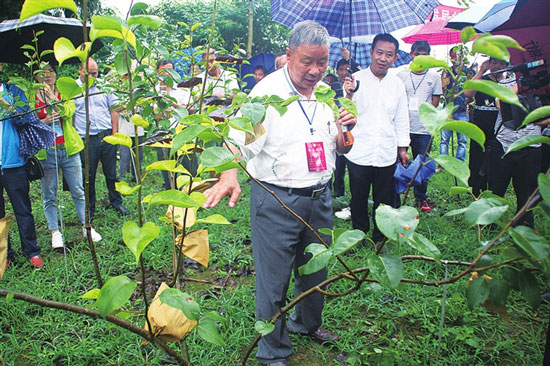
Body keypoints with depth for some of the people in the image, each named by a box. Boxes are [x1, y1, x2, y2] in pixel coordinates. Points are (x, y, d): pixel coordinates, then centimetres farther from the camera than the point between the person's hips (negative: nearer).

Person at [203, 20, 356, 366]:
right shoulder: (267, 92, -12)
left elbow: (340, 148, 16)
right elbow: (239, 140, -22)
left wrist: (346, 130, -6)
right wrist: (229, 178, -41)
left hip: (320, 198, 6)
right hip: (277, 201, -6)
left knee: (315, 271, 22)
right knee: (274, 281, 3)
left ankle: (307, 323, 50)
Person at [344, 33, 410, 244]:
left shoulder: (397, 84, 7)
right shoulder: (356, 79, -3)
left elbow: (401, 119, 14)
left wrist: (403, 149, 13)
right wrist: (348, 95, -28)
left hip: (387, 155, 3)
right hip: (359, 153, -2)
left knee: (384, 201, 11)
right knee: (358, 199, 10)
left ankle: (380, 238, 28)